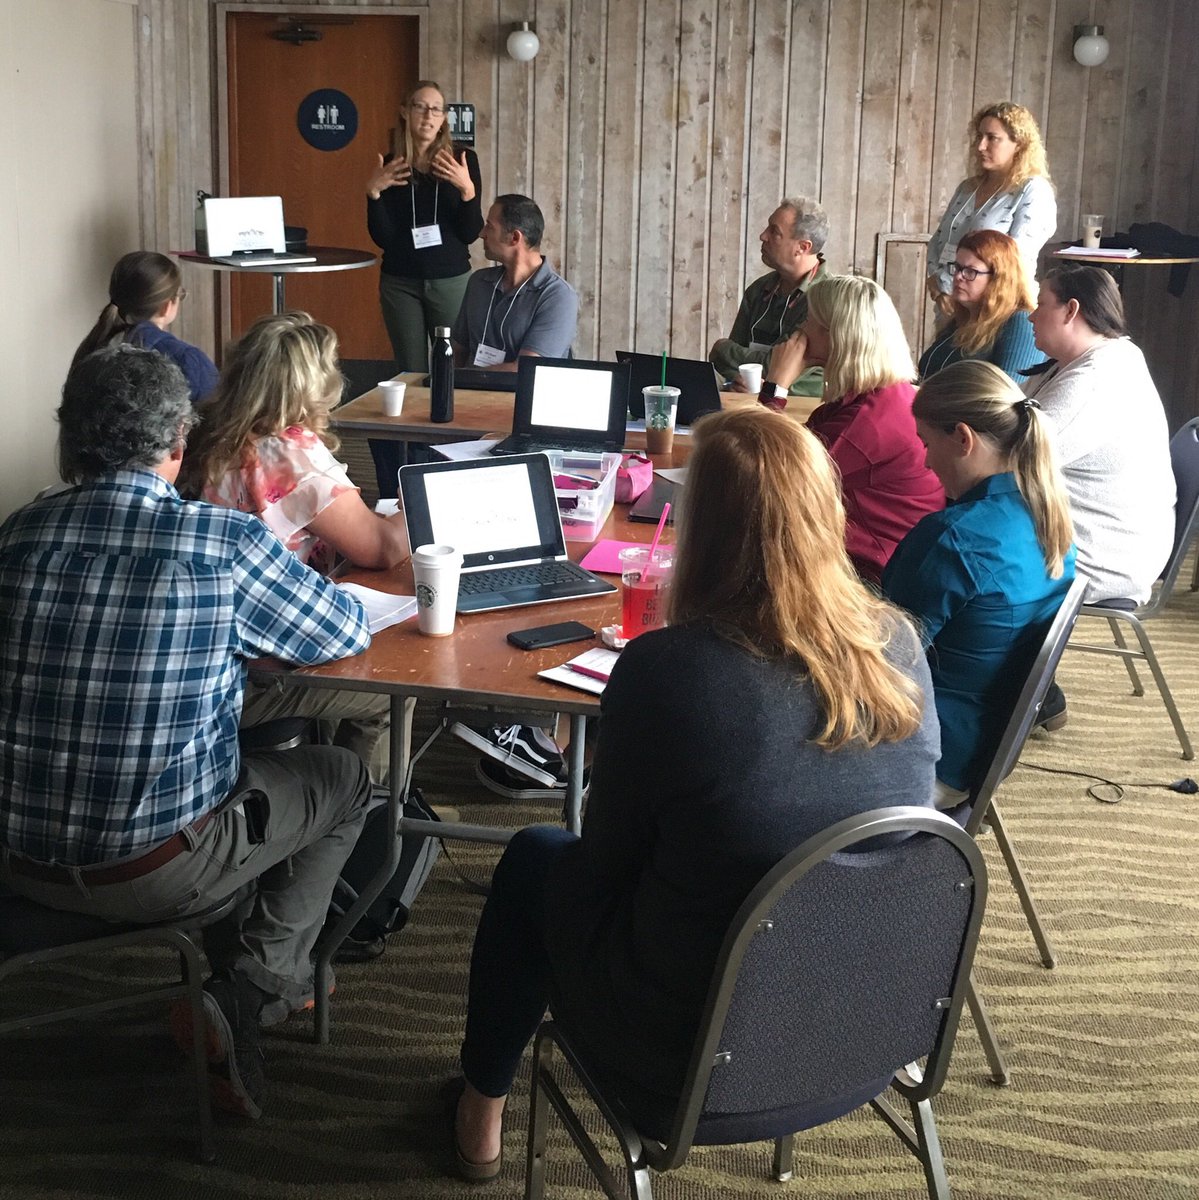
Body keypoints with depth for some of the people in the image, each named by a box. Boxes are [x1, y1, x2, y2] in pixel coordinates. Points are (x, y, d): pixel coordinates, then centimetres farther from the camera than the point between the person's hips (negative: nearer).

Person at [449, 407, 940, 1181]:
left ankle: (484, 1105, 42)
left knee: (536, 857, 23)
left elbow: (605, 863, -9)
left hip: (694, 1055, -5)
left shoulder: (667, 668, -25)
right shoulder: (900, 647, -9)